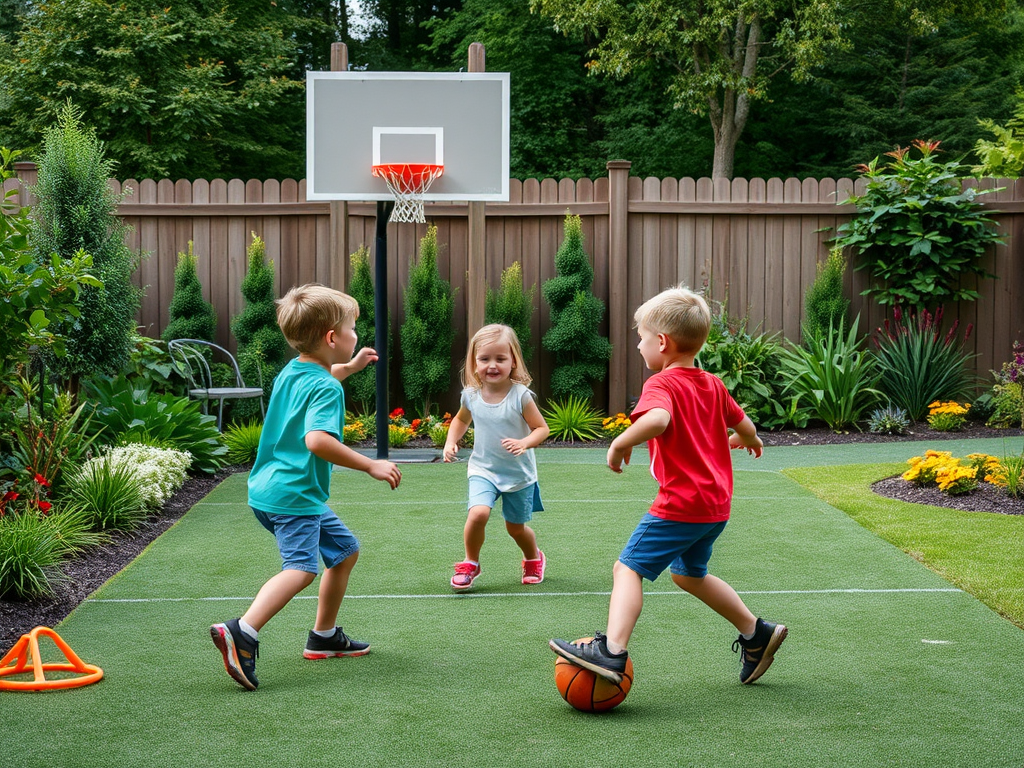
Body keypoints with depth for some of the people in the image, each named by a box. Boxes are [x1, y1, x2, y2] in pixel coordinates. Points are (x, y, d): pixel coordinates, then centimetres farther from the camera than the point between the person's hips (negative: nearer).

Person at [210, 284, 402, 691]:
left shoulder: (292, 371, 11)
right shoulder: (327, 389, -17)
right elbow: (317, 439, -33)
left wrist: (349, 366, 42)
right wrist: (371, 466, -28)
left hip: (271, 486, 10)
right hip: (293, 494, -10)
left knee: (344, 550, 21)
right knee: (301, 567, -24)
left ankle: (325, 636, 29)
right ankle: (241, 632, -38)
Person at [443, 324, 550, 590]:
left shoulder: (520, 395, -16)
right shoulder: (471, 395, -5)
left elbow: (542, 428, -11)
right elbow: (461, 420, 17)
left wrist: (524, 443, -29)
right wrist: (451, 442, 1)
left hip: (518, 473, -1)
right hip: (483, 470, 1)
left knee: (516, 527, 12)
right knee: (478, 513, -23)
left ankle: (534, 559, 45)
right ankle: (470, 563, 2)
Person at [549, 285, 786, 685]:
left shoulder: (661, 384, -13)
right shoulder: (712, 385, 11)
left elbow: (658, 418, -36)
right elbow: (744, 425, 22)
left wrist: (621, 443, -23)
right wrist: (746, 438, 44)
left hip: (680, 506, -9)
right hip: (716, 505, 9)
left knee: (628, 567, -9)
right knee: (689, 573, 28)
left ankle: (612, 652, -23)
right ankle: (757, 634, 35)